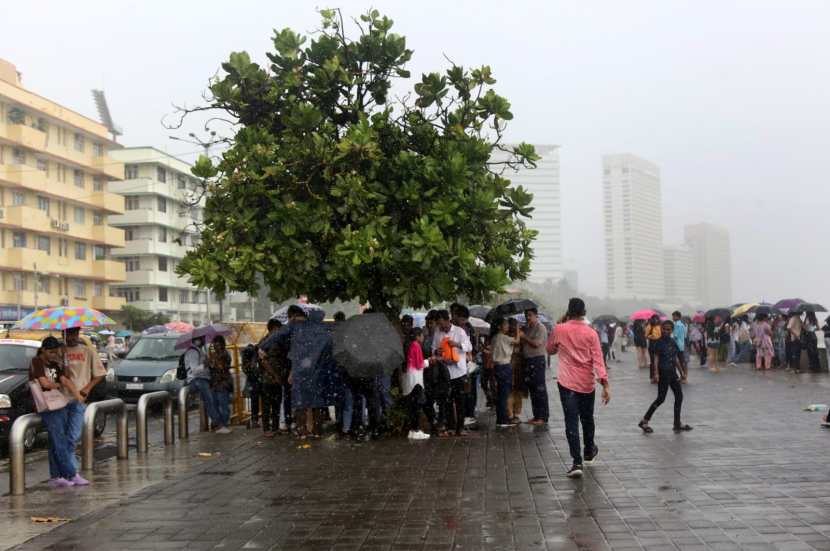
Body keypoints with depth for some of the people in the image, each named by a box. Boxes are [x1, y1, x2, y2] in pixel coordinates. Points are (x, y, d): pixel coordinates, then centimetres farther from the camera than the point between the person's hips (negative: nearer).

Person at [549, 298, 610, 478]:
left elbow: (551, 350, 13)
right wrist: (605, 384, -12)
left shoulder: (559, 330, -5)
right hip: (587, 383, 2)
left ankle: (577, 463, -13)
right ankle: (589, 453, 39)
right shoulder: (591, 333, -5)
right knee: (587, 419, 20)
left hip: (567, 382, -1)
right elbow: (598, 360, -11)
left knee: (571, 421, -4)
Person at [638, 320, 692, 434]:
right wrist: (656, 373, -19)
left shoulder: (673, 341, 8)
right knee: (661, 398, -5)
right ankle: (644, 421, 4)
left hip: (672, 372, 7)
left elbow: (675, 358, 15)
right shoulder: (659, 342, -10)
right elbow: (656, 358, -12)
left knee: (679, 396, 7)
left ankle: (677, 424, 16)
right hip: (663, 373, -7)